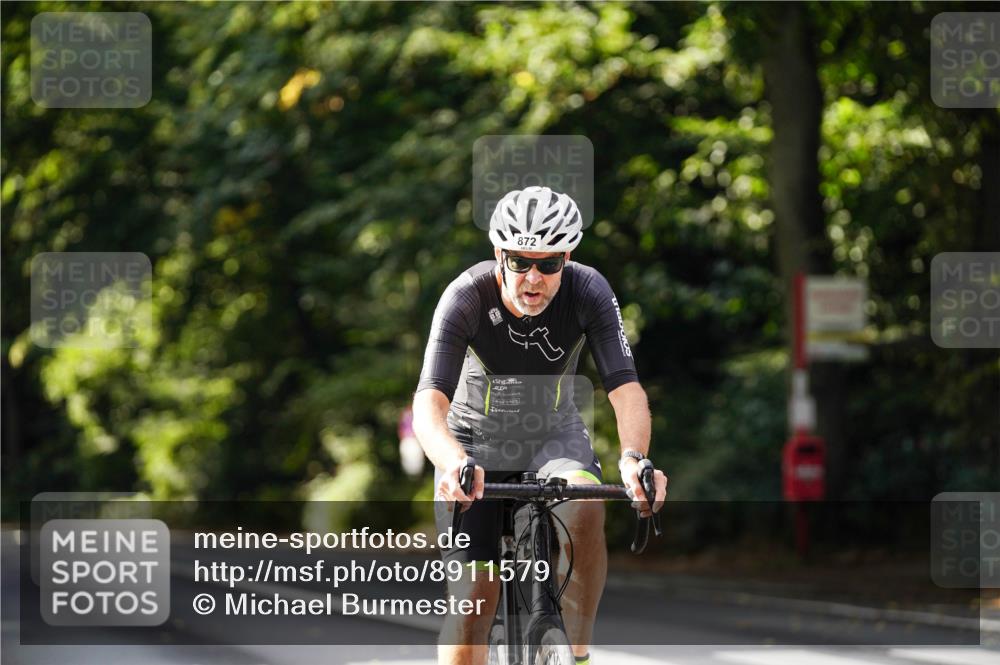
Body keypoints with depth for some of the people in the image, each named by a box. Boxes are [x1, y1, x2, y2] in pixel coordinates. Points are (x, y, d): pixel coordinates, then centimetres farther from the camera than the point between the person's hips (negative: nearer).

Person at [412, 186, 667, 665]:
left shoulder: (588, 292, -22)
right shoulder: (466, 298, -27)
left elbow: (625, 387, -29)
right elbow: (429, 402, -37)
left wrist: (633, 458, -49)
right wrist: (452, 462, -58)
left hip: (554, 435, 1)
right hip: (476, 441, -1)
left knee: (584, 512, -33)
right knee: (472, 603, -11)